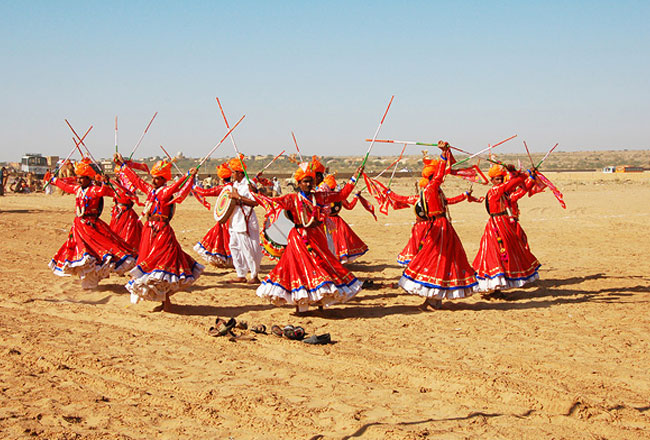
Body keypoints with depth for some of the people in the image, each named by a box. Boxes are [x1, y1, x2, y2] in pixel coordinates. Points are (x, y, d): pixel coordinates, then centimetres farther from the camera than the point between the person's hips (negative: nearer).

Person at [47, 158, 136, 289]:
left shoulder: (95, 190, -11)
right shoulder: (77, 189, 11)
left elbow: (110, 192, -25)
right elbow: (65, 186, 31)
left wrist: (102, 183, -39)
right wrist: (53, 179, 42)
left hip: (92, 224, -7)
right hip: (79, 224, 7)